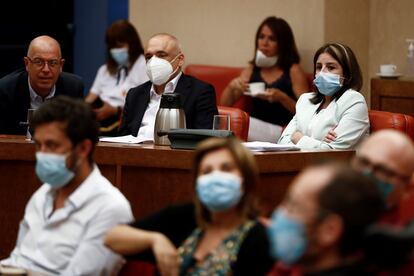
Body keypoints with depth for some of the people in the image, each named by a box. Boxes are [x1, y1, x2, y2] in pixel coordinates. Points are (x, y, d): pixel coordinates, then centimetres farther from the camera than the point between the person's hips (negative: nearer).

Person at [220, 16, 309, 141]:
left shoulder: (293, 71, 3)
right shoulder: (252, 70, 17)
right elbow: (224, 105, 15)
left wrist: (282, 98, -19)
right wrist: (231, 86, -6)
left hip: (281, 132, -5)